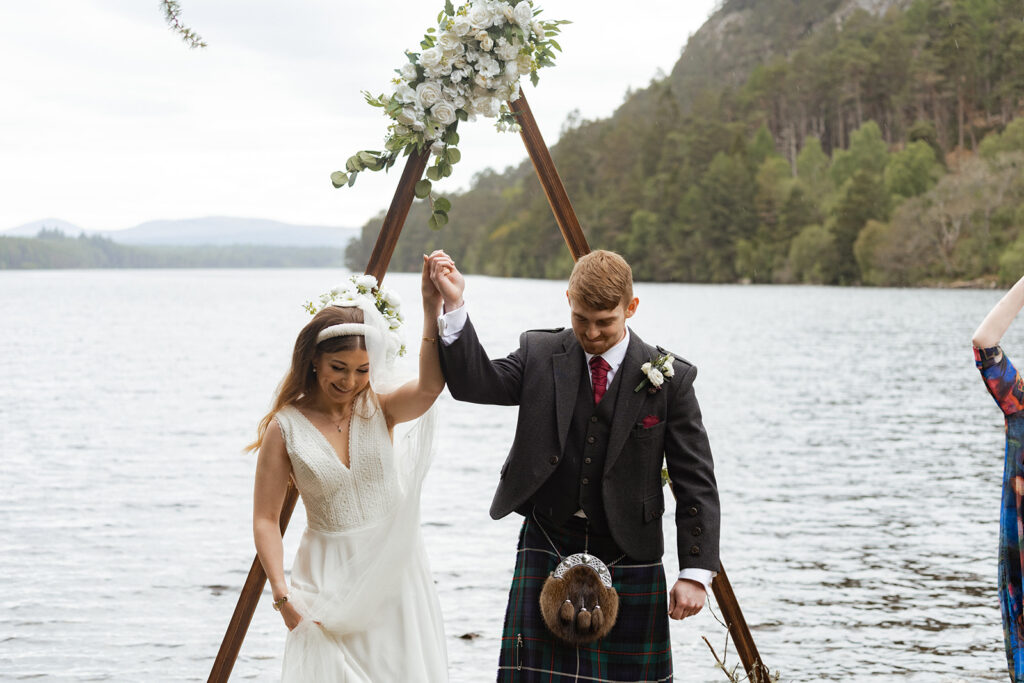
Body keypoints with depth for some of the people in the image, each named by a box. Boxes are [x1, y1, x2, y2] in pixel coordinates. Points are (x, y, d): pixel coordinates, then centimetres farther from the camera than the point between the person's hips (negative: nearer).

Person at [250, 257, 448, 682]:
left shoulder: (379, 408, -4)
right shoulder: (286, 427, -7)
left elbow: (429, 386, -27)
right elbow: (265, 519, -4)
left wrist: (433, 310, -40)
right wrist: (282, 594, -14)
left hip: (394, 572, 2)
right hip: (329, 580, -2)